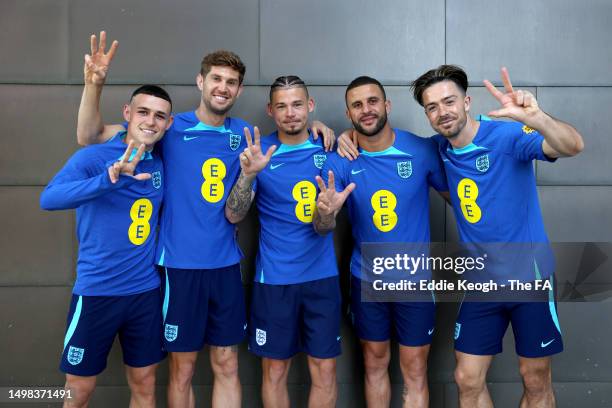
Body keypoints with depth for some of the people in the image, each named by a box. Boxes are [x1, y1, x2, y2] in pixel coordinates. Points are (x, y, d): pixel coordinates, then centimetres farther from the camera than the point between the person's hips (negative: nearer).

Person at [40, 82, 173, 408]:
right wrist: (111, 178, -42)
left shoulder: (160, 164, 4)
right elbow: (49, 198, -29)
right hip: (96, 292, -3)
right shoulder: (92, 157, -11)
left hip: (146, 291, 4)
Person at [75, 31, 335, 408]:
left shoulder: (244, 134, 5)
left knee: (227, 366, 12)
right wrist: (95, 82, -18)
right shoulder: (172, 129, -3)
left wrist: (313, 128, 3)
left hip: (227, 264, 3)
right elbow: (89, 136, -3)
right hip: (180, 264, -2)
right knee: (183, 370, 9)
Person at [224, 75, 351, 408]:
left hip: (322, 274, 1)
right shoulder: (258, 152, -3)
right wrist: (248, 173, -26)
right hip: (274, 277, -1)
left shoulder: (327, 149, 1)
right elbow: (233, 215, -9)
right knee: (274, 369, 12)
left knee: (324, 369, 8)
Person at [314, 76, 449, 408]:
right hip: (366, 278, 2)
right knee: (374, 363, 17)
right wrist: (326, 212, -33)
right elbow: (323, 228, -11)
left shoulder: (422, 150, -12)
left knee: (414, 370, 8)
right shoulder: (339, 161, -8)